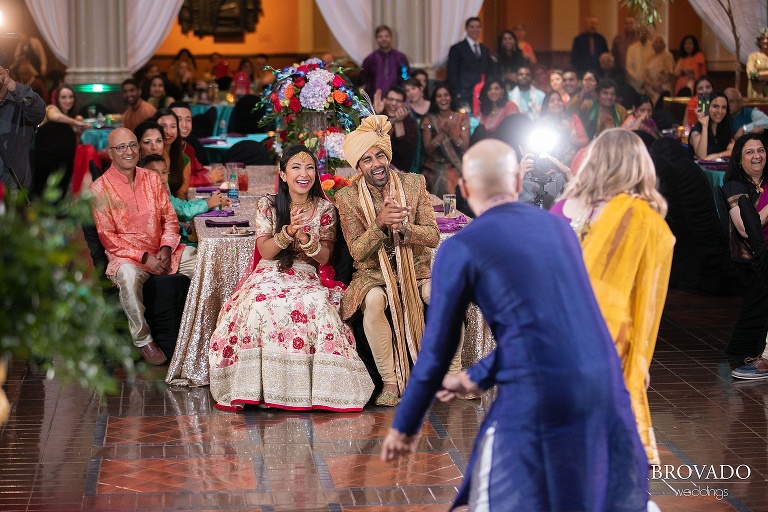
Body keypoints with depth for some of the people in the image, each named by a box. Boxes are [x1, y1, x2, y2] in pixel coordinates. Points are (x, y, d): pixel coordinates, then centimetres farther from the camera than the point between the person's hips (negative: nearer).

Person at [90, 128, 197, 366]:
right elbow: (108, 238, -9)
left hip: (162, 252, 5)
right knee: (128, 275, -39)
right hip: (126, 256, -5)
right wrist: (144, 258, -16)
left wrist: (166, 249, -9)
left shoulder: (152, 179, 10)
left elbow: (170, 218, 10)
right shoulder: (100, 189, -6)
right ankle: (142, 339, -25)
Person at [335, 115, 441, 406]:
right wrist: (380, 223, -26)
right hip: (374, 274, -2)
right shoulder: (347, 198, -5)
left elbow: (433, 237, -5)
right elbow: (357, 252, -9)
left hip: (416, 270, 2)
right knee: (374, 302, -36)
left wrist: (403, 226, -25)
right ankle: (391, 382, -24)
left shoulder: (413, 184, -1)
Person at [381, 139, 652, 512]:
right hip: (606, 385, 5)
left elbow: (437, 350, 2)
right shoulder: (558, 227, 14)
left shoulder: (460, 248, -2)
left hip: (539, 398, -5)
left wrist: (405, 426, 16)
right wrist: (477, 379, 32)